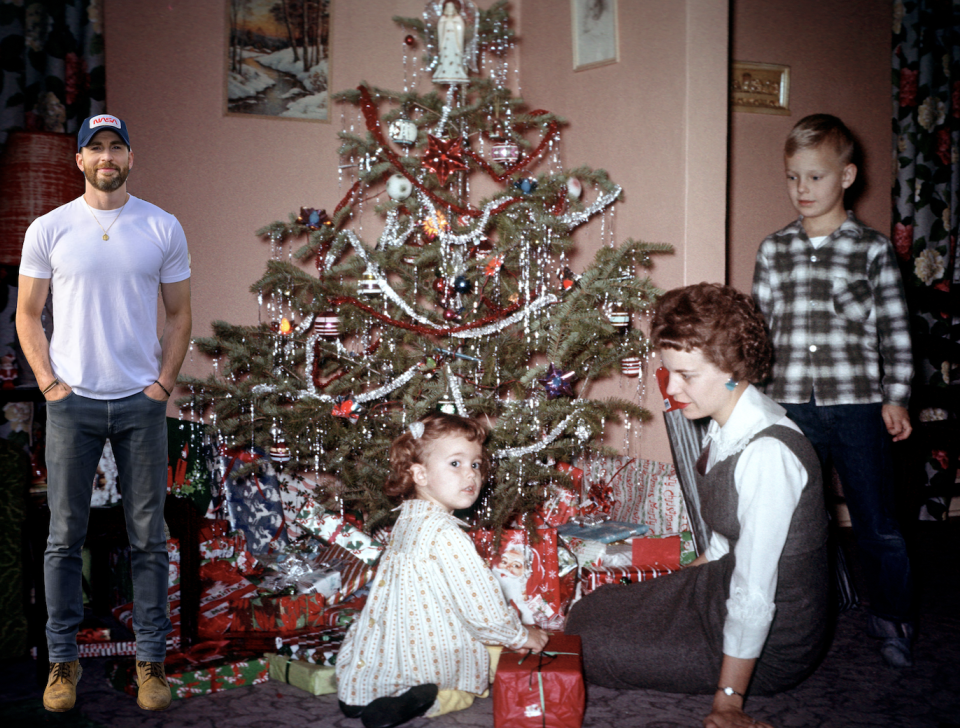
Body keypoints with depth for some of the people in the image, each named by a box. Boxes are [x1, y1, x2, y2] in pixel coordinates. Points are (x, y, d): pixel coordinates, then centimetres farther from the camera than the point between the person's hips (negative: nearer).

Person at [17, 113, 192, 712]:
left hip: (143, 401, 0)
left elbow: (180, 315, 8)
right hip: (73, 401, 0)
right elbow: (28, 314, 7)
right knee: (65, 537, 6)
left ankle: (152, 658, 16)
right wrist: (50, 383, -3)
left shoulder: (164, 228, 4)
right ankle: (63, 658, 19)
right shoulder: (49, 229, 3)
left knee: (149, 538, 5)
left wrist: (164, 383, -1)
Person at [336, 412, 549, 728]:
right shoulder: (445, 535, -24)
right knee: (503, 652, 11)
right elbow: (481, 607, -21)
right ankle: (431, 700, -4)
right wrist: (520, 635, -2)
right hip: (428, 663, -8)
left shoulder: (407, 519, 6)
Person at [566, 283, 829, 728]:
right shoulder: (726, 423, -2)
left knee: (587, 644, -2)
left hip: (769, 643, -9)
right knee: (588, 612, 15)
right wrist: (673, 589, 21)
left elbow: (754, 593, -29)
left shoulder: (767, 453, -31)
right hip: (723, 590, 9)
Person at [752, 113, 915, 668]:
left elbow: (895, 329, 2)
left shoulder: (873, 249, 1)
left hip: (858, 407, -2)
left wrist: (896, 398, -2)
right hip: (789, 409, 2)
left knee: (878, 527, 4)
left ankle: (891, 617, 26)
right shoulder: (774, 250, 8)